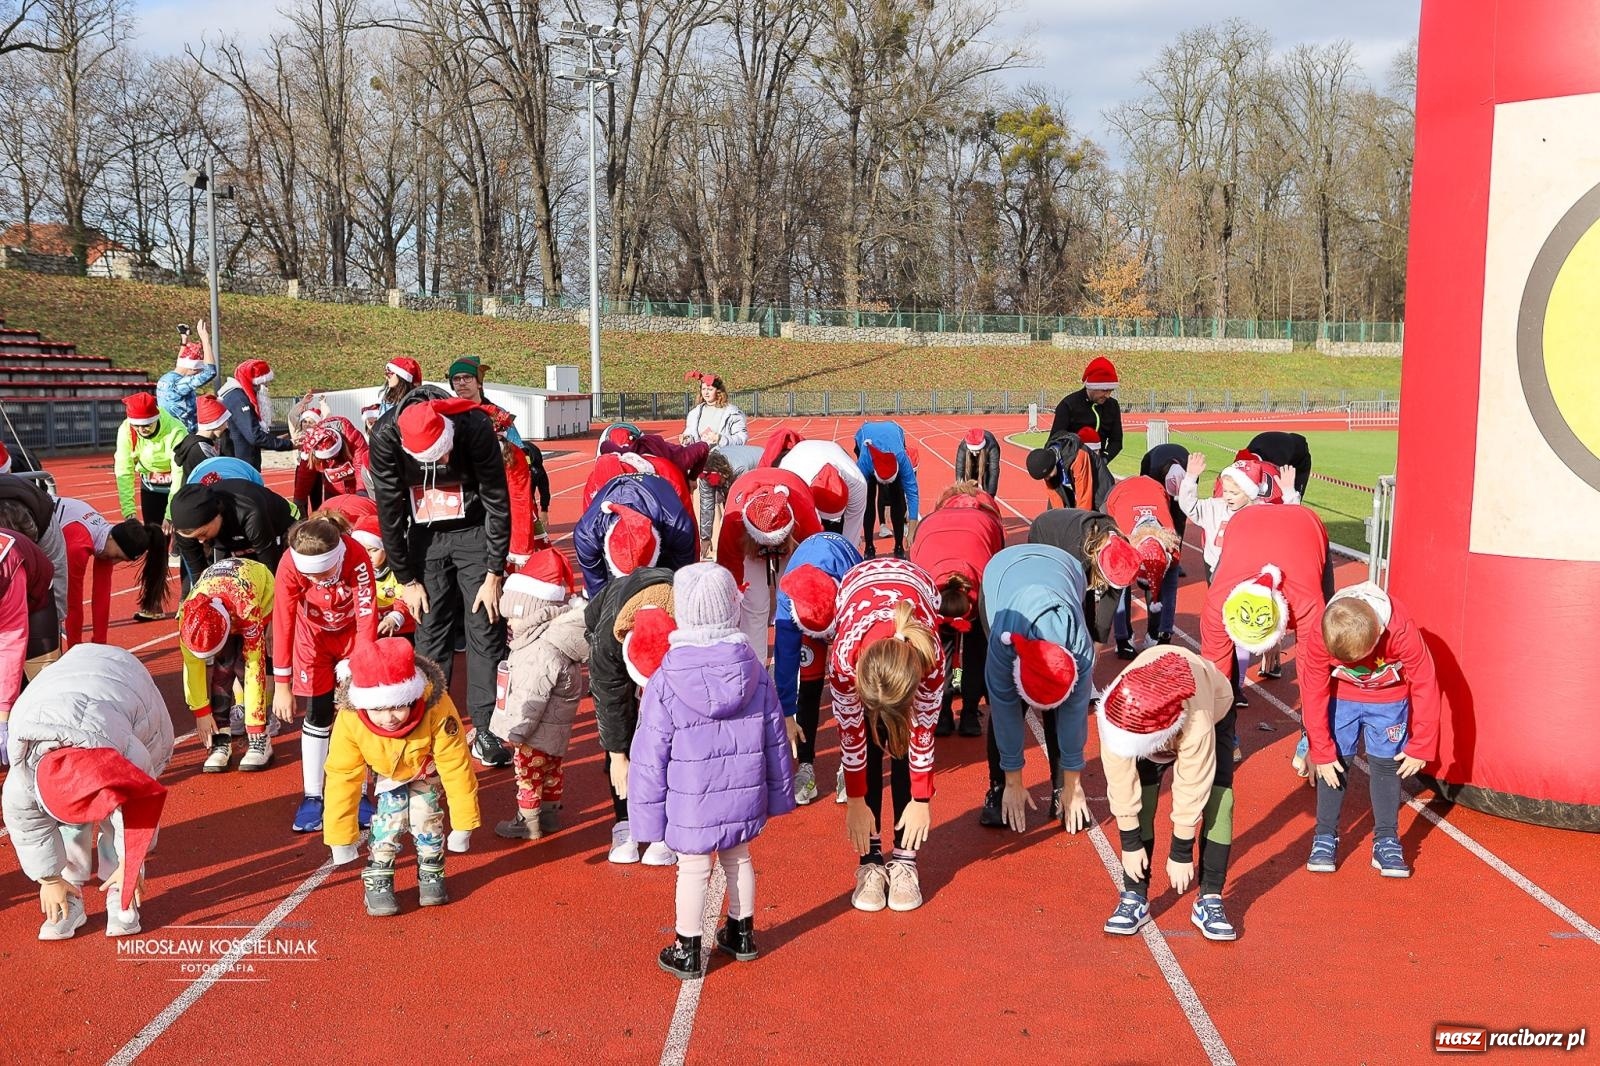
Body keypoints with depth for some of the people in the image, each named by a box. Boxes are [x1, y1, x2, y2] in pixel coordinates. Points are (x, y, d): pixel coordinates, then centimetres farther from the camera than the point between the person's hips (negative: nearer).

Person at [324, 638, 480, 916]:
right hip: (387, 768, 1)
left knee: (425, 812, -9)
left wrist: (463, 823, -26)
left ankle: (431, 873, 13)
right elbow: (342, 778, -27)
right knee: (390, 813, -14)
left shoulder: (436, 708, -44)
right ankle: (378, 880, 3)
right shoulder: (349, 720, -39)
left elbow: (456, 766, -33)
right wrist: (340, 837, -20)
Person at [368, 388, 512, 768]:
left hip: (475, 532, -1)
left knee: (486, 629, -4)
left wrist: (494, 575, -13)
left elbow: (498, 502, -16)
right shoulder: (385, 437, -22)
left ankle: (486, 730, 3)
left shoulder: (475, 427, -26)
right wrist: (406, 579, -6)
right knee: (430, 634, 0)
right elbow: (389, 511, -10)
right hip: (425, 537, 1)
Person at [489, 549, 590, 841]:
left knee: (528, 774, 4)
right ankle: (549, 813, 33)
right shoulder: (548, 638, 5)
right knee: (550, 772, 20)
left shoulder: (544, 650, -29)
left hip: (538, 732, -10)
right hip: (553, 731, 10)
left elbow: (532, 696, -27)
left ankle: (528, 822, 14)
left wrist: (517, 730, -21)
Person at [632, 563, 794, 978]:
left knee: (692, 869, 10)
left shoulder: (665, 681, -17)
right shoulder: (754, 669, -6)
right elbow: (775, 738, 3)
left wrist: (647, 813, -3)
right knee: (738, 858, 22)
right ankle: (742, 933, 38)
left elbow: (650, 755, -12)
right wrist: (778, 792, 16)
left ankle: (687, 951, 22)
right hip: (744, 796, 4)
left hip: (691, 805, -4)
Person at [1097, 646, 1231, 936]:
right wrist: (1130, 844, -18)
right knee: (1141, 800, -12)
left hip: (1215, 709, -2)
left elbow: (1191, 791, -33)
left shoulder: (1197, 727, -46)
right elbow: (1120, 782, -26)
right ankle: (1135, 897, -2)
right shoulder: (1115, 712, -39)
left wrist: (1181, 854, -20)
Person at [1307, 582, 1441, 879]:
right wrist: (1321, 752, -14)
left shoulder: (1401, 630, -35)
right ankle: (1325, 837, 9)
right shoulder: (1321, 635, -31)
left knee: (1386, 764, -1)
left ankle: (1386, 840, 10)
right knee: (1334, 763, -3)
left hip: (1388, 700, 0)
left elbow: (1426, 685, -21)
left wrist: (1420, 747, -14)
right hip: (1340, 698, 0)